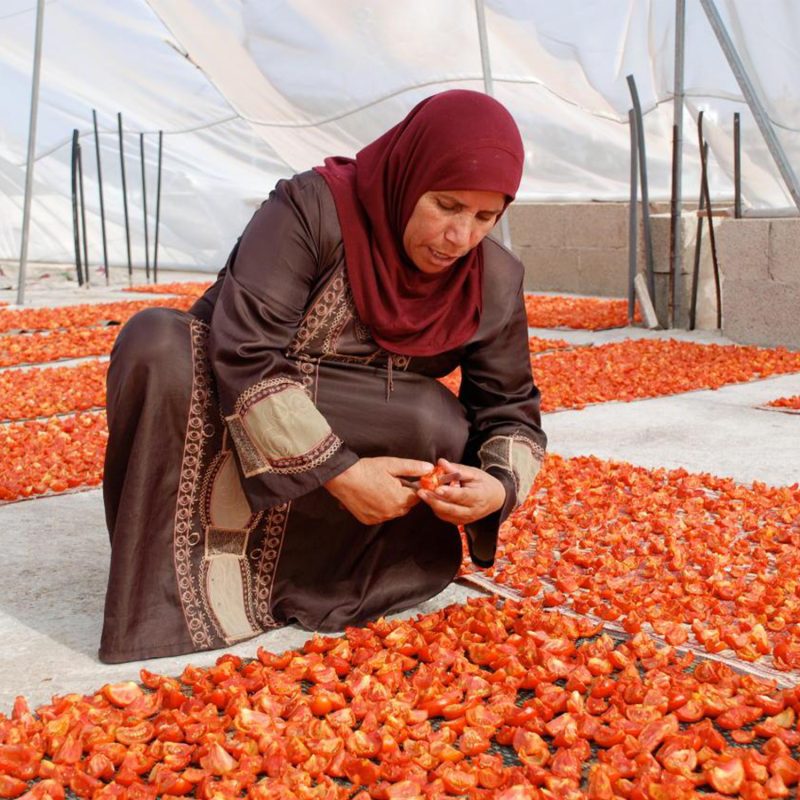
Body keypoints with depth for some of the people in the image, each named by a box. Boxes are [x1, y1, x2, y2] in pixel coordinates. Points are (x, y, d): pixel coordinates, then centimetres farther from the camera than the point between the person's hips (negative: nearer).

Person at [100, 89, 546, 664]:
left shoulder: (494, 283, -8)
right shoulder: (313, 207, -22)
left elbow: (513, 413, -2)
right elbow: (245, 354, -29)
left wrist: (499, 486, -26)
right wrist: (339, 471, -33)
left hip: (360, 446, 3)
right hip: (224, 421, -2)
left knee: (442, 426, -28)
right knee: (157, 340, -31)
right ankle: (170, 589, -23)